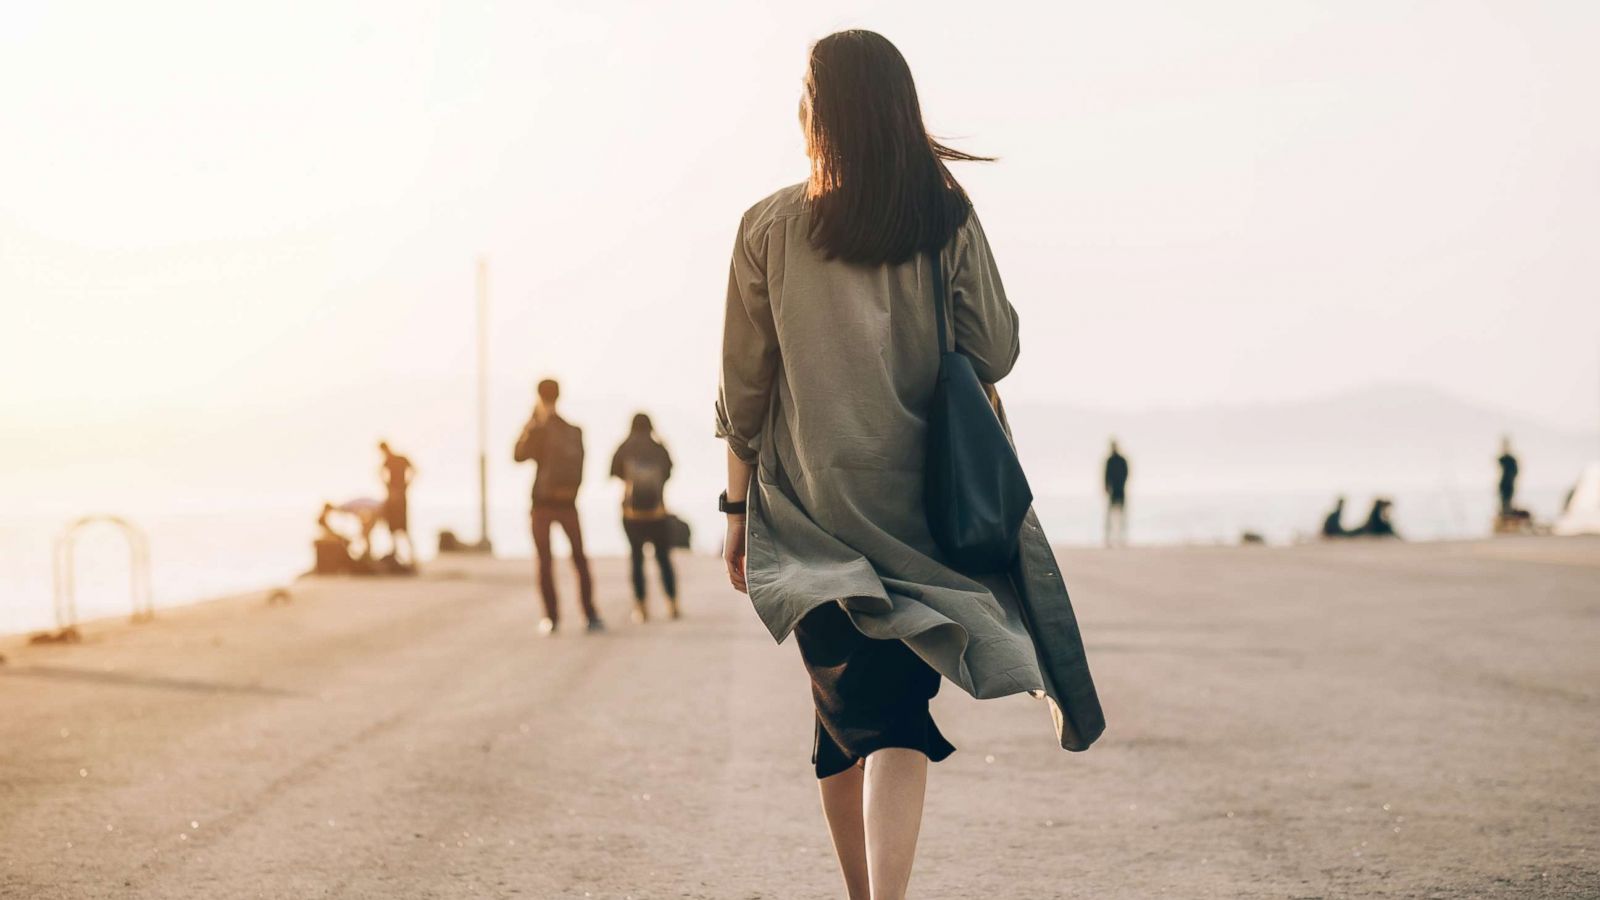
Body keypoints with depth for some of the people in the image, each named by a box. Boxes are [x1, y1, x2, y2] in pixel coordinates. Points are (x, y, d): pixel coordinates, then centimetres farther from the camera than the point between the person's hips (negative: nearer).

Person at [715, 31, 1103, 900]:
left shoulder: (771, 227, -3)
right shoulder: (948, 217, -3)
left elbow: (744, 386, 0)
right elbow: (994, 353, -2)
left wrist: (738, 506, 7)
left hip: (810, 509, 0)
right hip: (919, 503, 0)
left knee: (843, 714, 12)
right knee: (900, 716, -2)